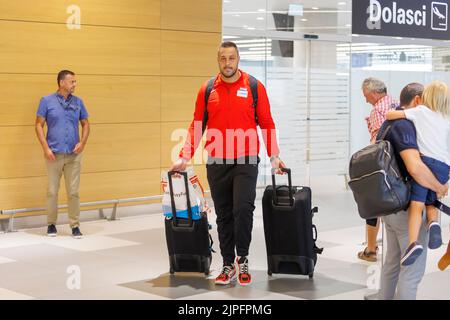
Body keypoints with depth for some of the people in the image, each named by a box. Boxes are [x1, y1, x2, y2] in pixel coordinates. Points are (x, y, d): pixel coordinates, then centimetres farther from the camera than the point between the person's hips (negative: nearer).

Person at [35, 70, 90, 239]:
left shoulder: (78, 102, 6)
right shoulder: (47, 101, -1)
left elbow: (85, 124, 13)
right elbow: (39, 125, -1)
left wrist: (83, 142, -4)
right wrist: (46, 148, -10)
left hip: (74, 154, 2)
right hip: (54, 154, -2)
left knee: (73, 191, 2)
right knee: (52, 191, 6)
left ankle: (75, 225, 10)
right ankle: (51, 224, 19)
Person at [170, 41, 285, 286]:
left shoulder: (254, 87, 1)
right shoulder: (207, 90, 6)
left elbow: (267, 124, 4)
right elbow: (197, 126, 9)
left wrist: (274, 157, 0)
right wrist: (184, 158, 4)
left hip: (246, 162, -2)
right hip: (216, 163, 2)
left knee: (243, 209, -14)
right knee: (223, 216, 7)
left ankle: (242, 259, 4)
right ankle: (228, 265, 17)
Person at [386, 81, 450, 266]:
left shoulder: (420, 111, 9)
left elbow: (389, 115, 6)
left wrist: (399, 112, 26)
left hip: (426, 160, -4)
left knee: (416, 204, -11)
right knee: (431, 203, 18)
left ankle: (414, 242, -30)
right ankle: (433, 223, -14)